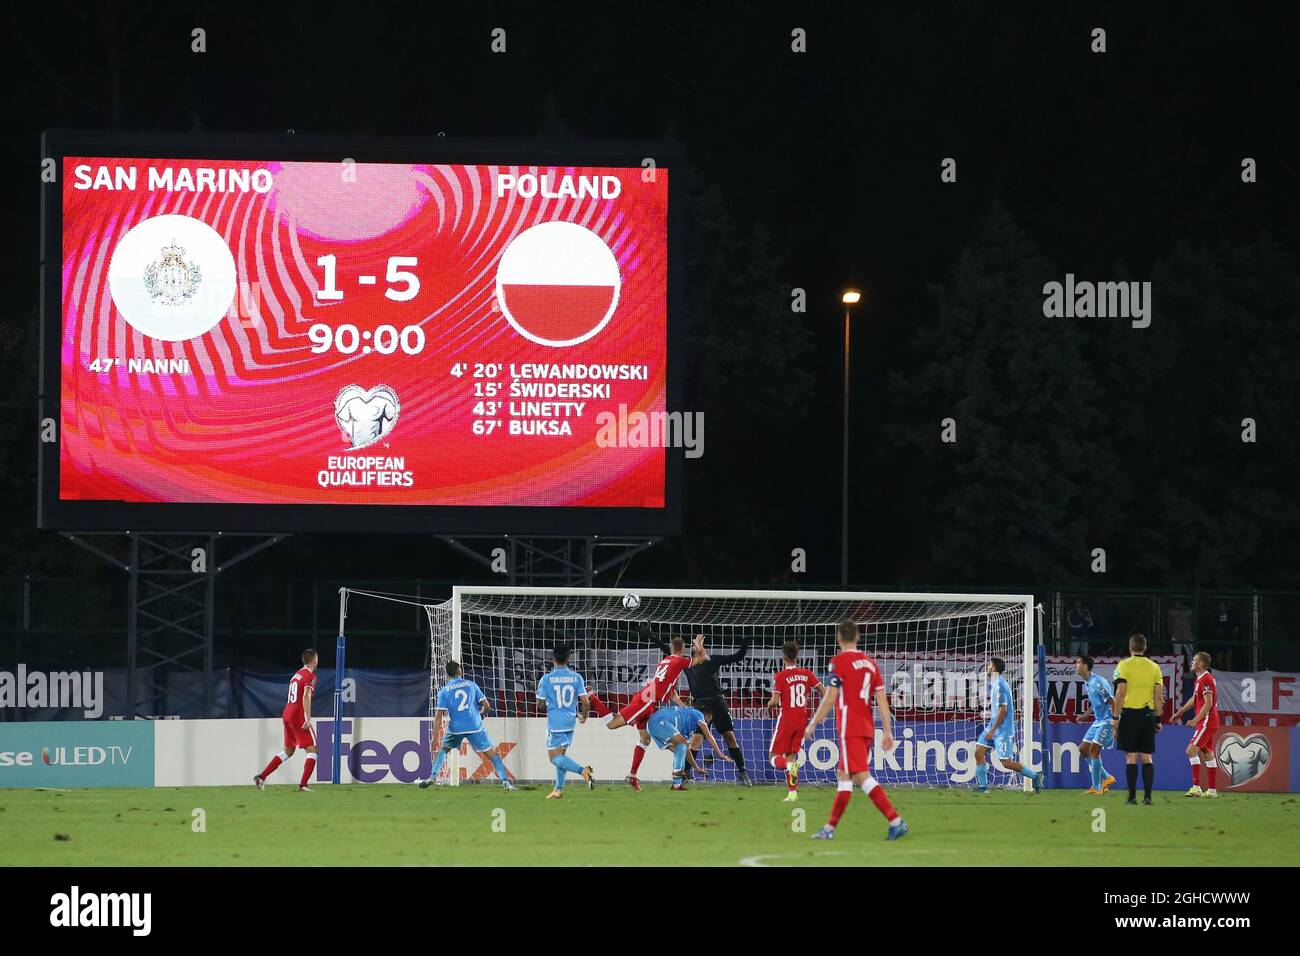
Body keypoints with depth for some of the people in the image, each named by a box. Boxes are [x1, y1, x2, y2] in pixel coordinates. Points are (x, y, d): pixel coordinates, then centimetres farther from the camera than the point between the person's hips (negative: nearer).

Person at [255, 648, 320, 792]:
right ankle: (303, 785, -12)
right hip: (299, 716, -8)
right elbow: (306, 696, -22)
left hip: (287, 715, 8)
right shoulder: (310, 676, -9)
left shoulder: (296, 674, 17)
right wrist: (308, 719, -26)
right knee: (312, 750, -1)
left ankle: (261, 777, 11)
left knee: (288, 751, 18)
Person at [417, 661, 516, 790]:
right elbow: (486, 706, 6)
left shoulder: (444, 691, 4)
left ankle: (432, 777, 11)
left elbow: (439, 715, -3)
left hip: (456, 728, 1)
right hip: (475, 726, -1)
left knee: (443, 750, 25)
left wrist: (434, 737, -3)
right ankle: (505, 781, -10)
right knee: (492, 753, 3)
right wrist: (481, 713, 29)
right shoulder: (471, 684, 6)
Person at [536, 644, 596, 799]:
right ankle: (559, 789, 15)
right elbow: (585, 702, -3)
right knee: (561, 755, 17)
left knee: (555, 757, -5)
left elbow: (541, 702, -2)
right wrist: (583, 716, 17)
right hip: (570, 722, 4)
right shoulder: (576, 677, -2)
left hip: (554, 723, -4)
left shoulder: (546, 679, -8)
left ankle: (583, 770, -27)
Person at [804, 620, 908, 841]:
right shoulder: (870, 663, 12)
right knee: (843, 776, 12)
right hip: (867, 729, 8)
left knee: (862, 776, -12)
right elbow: (882, 699, 9)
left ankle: (896, 821, -23)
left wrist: (812, 725, -2)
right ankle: (830, 827, 12)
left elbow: (830, 698, -11)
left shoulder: (839, 661, -8)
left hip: (849, 729, -8)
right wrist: (887, 732, 9)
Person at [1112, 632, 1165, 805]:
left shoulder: (1124, 665, -3)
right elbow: (1159, 696, 6)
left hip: (1130, 714, -3)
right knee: (1147, 757, 7)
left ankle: (1132, 796, -3)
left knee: (1131, 757, -1)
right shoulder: (1154, 667, 7)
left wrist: (1115, 718, -5)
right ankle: (1147, 796, 2)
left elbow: (1120, 694, -8)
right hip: (1148, 714, 3)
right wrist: (1158, 719, 12)